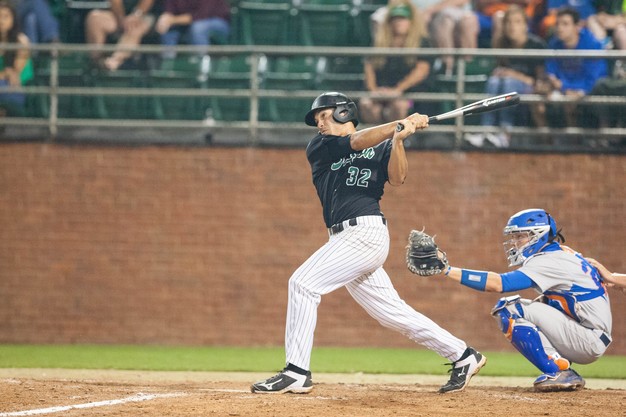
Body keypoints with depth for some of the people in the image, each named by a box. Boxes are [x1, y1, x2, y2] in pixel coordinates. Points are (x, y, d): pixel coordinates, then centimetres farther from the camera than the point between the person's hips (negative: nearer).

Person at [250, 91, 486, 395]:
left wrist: (398, 139, -19)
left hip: (366, 232, -6)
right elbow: (357, 142, 1)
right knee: (392, 313, 7)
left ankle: (296, 373, -17)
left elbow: (397, 179, -8)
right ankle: (462, 356, 19)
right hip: (345, 239, 6)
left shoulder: (383, 148, 8)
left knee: (303, 283, -17)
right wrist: (401, 124, -4)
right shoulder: (319, 147, 17)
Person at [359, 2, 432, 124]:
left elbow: (422, 70, -2)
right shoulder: (380, 41, 21)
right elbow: (369, 66, 16)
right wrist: (372, 89, -3)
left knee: (399, 105, -39)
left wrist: (398, 89, -12)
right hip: (380, 91, 3)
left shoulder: (420, 42, 11)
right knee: (366, 104, -31)